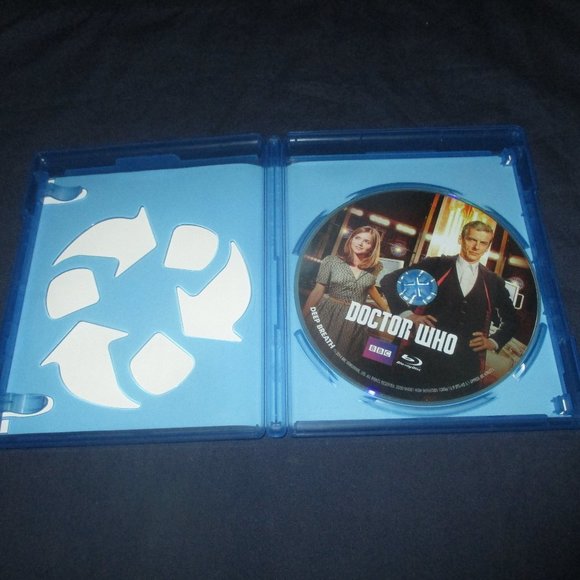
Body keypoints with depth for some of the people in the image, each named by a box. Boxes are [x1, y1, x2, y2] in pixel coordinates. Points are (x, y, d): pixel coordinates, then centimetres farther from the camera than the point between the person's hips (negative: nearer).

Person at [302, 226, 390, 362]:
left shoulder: (374, 267, 1)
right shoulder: (331, 261, -6)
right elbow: (318, 291, -5)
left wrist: (387, 310, 27)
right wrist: (302, 318, -8)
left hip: (354, 321, 2)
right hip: (327, 316, -2)